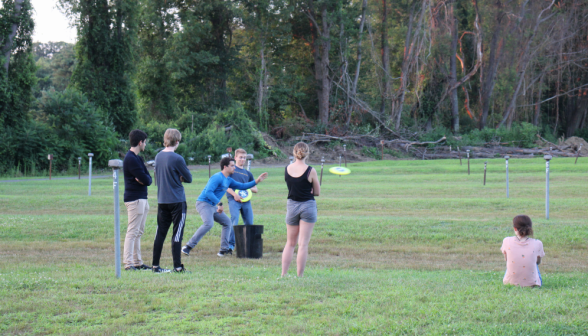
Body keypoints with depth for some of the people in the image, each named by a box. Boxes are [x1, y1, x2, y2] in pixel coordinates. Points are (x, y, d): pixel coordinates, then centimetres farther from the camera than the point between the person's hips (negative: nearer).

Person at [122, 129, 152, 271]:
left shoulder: (138, 158, 16)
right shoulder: (130, 158, -15)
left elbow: (148, 179, 9)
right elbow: (145, 179, -21)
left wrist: (144, 179, -11)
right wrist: (144, 179, -1)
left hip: (142, 199, 10)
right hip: (134, 199, -10)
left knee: (138, 232, 13)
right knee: (132, 232, -9)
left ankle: (138, 262, 17)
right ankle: (128, 263, -9)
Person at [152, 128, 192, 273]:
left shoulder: (158, 156, 7)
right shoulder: (177, 159, -14)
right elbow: (189, 178, -6)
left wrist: (177, 178, 7)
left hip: (162, 201, 6)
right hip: (177, 201, -6)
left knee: (160, 233, 9)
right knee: (177, 234, -2)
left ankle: (155, 265, 11)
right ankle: (177, 266, -2)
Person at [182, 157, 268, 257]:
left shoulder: (228, 180, 16)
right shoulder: (217, 178, -15)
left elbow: (242, 186, 24)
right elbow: (208, 192, -25)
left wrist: (257, 181, 17)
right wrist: (219, 204, -28)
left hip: (213, 206, 10)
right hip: (203, 203, -10)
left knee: (227, 222, 11)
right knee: (209, 223, -29)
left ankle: (224, 250, 9)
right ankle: (188, 247, -27)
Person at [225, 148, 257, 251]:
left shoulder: (248, 173, 22)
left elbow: (255, 189, 21)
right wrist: (234, 194, -16)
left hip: (246, 200, 5)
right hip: (234, 200, -5)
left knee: (249, 223, 2)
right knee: (234, 221, -18)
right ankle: (231, 244, -13)